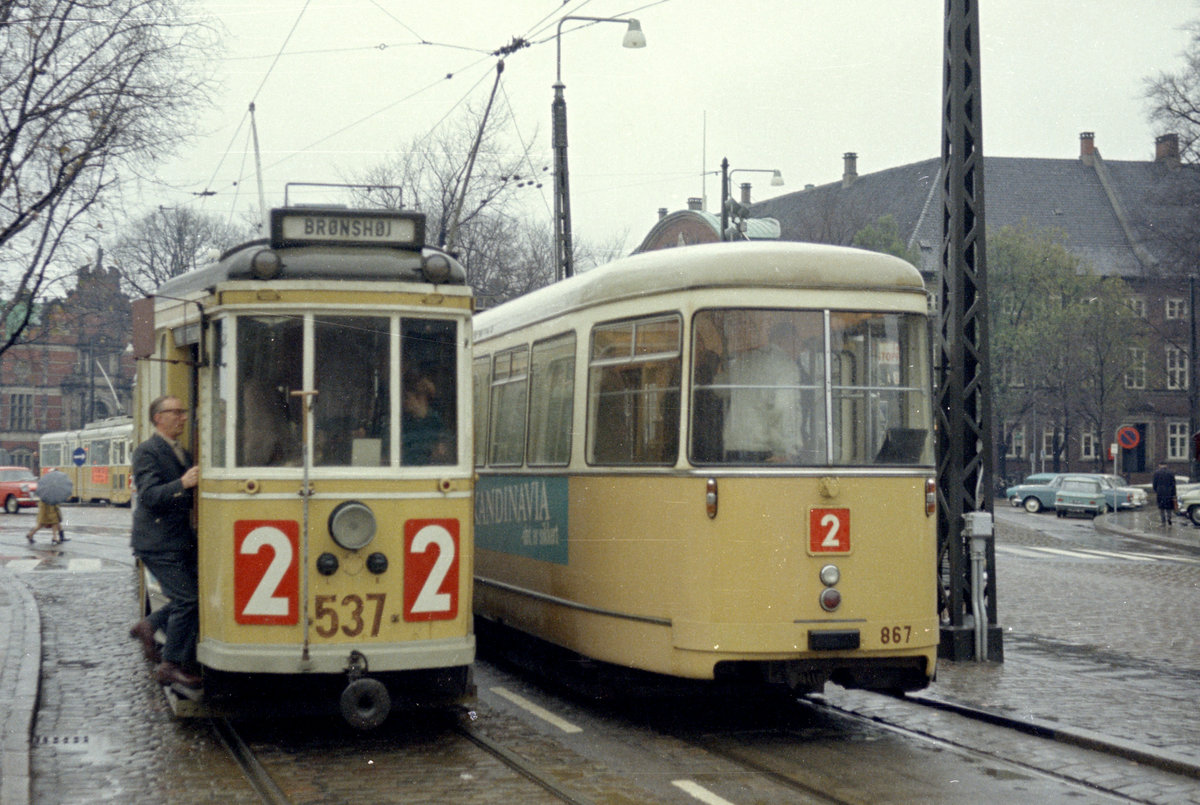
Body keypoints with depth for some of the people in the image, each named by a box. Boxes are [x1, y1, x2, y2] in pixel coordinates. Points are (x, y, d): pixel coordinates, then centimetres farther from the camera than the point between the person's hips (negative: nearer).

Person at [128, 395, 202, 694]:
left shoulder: (182, 453, 17)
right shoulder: (147, 452, -10)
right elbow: (149, 496, -22)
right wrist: (182, 484, -34)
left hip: (181, 540, 9)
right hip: (158, 543, -9)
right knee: (188, 599, -10)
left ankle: (149, 625, 23)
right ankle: (171, 667, 1)